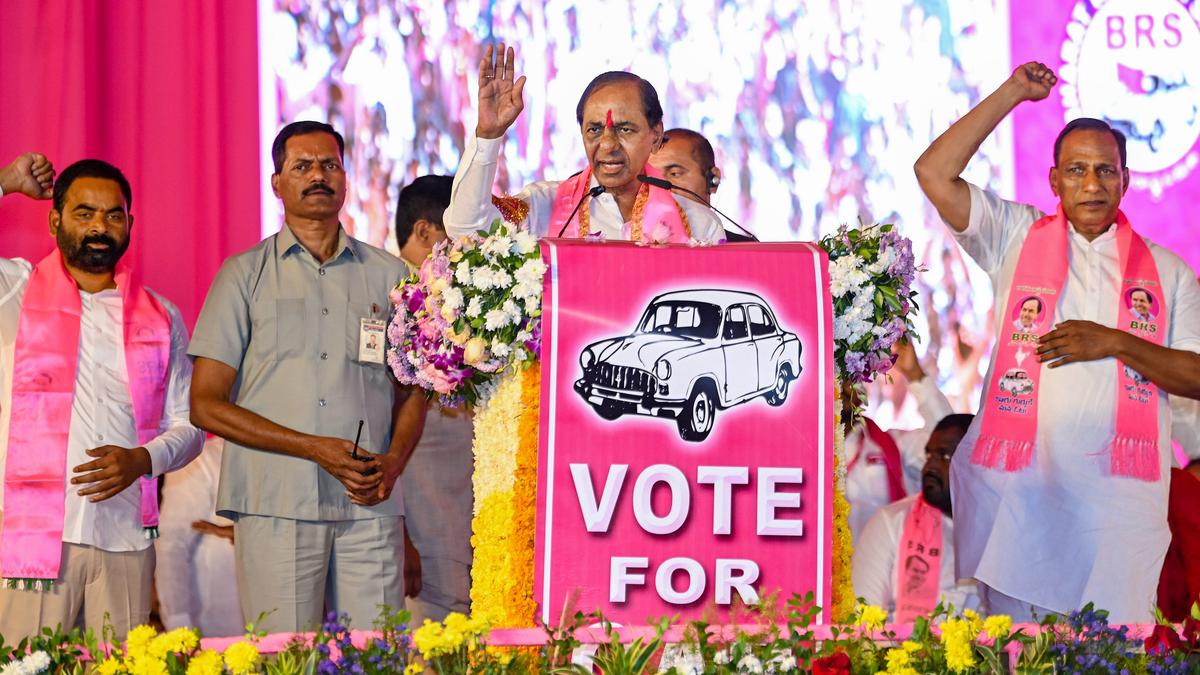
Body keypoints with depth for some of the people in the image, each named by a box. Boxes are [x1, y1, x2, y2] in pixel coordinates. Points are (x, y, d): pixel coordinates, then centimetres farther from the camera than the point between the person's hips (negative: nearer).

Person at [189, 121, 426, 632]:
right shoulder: (245, 275, 8)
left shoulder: (389, 275, 15)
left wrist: (391, 465, -4)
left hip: (370, 506, 2)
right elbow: (206, 406, 2)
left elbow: (411, 392, 18)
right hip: (275, 507, -2)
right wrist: (317, 449, -8)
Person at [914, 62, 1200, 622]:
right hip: (1017, 487, 0)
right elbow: (934, 173, -1)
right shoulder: (1016, 236, 9)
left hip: (1117, 501, 0)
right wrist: (1013, 92, 2)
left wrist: (1114, 343, -8)